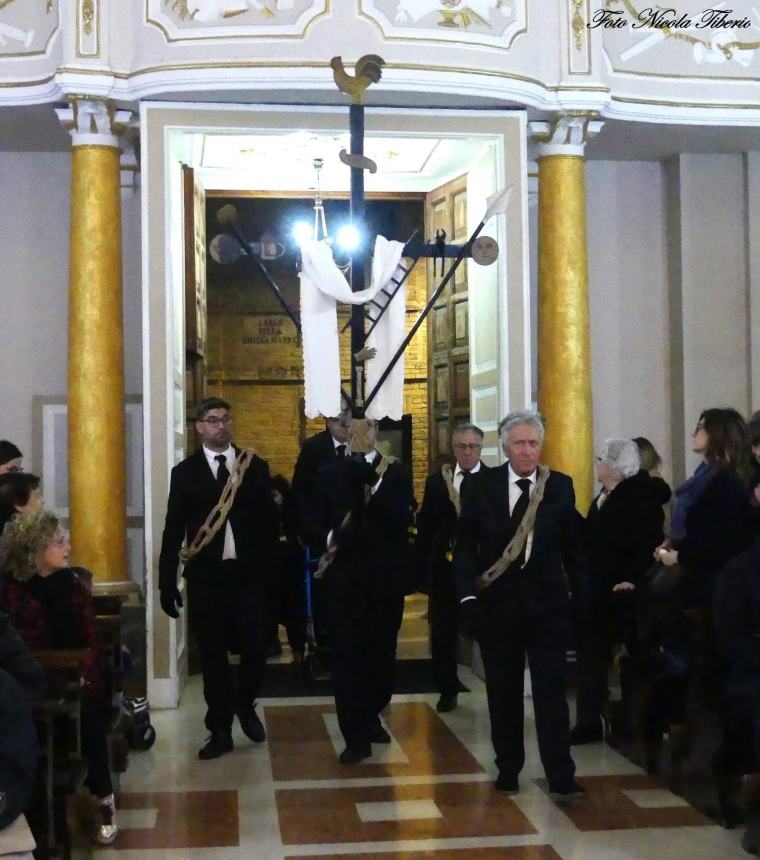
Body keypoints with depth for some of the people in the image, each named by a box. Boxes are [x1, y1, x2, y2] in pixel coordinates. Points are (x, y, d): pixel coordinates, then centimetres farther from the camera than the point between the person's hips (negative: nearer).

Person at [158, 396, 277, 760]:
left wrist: (270, 569, -5)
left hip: (249, 574, 0)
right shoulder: (185, 471, 4)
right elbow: (173, 530, 2)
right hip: (206, 576, 0)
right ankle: (220, 730, 18)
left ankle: (245, 706, 29)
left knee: (255, 649, 1)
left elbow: (269, 521, 5)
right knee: (213, 656, 6)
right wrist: (167, 582, -2)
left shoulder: (255, 466, 6)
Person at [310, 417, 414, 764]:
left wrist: (377, 484, -21)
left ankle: (370, 718, 34)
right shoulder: (329, 474, 5)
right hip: (345, 577, -1)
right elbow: (314, 525, 3)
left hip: (386, 577, 1)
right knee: (347, 656, -5)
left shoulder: (396, 472, 2)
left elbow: (403, 520, -12)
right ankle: (356, 736, 0)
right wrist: (327, 537, -19)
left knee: (382, 653, 13)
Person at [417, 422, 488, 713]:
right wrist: (425, 559, 4)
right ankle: (447, 691, 25)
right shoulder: (437, 480, 6)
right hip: (444, 566, 3)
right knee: (443, 633, 11)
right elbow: (425, 524, 7)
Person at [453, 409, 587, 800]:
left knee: (551, 690, -2)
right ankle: (508, 770, 23)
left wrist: (582, 596, 0)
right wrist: (468, 594, -8)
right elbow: (466, 544, 1)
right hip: (497, 602, 1)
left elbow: (572, 547, 5)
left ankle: (561, 777, 3)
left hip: (546, 602, -1)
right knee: (503, 691, 10)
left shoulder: (560, 486, 1)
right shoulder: (482, 485, 0)